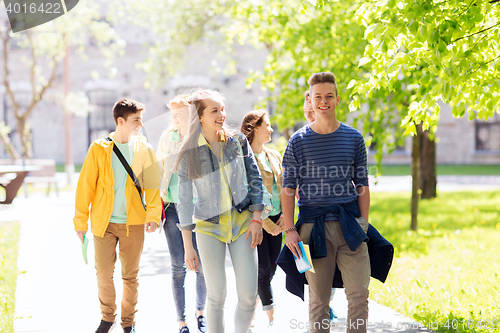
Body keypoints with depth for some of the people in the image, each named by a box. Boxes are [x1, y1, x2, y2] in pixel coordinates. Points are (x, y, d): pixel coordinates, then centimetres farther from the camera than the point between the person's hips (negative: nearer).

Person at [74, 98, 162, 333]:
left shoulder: (143, 149, 2)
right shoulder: (99, 149, -2)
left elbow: (152, 185, -1)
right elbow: (85, 186, 0)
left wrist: (153, 214, -16)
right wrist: (81, 221, -3)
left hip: (133, 223, 1)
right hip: (104, 223, -1)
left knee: (130, 276, 8)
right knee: (104, 275, 4)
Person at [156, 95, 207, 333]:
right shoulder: (167, 138, 5)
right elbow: (158, 171, 13)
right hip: (173, 207, 1)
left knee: (202, 264, 2)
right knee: (178, 267, 0)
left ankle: (200, 312, 27)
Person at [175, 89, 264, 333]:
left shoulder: (238, 140, -1)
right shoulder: (189, 154, -7)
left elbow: (255, 180, 5)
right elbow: (184, 202, -4)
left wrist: (256, 220, -3)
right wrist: (188, 247, -6)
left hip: (242, 222, 2)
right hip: (209, 227, -2)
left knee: (248, 296, -2)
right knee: (217, 297, -1)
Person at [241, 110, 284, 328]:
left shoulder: (274, 156, 14)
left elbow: (284, 188, 16)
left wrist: (283, 216, 2)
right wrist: (264, 222, -13)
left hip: (275, 220, 7)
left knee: (271, 268, 6)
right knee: (263, 269, -6)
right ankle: (272, 316, 1)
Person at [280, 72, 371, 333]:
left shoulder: (354, 138, 6)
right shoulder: (298, 141, 1)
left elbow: (362, 186, 10)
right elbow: (288, 188, 2)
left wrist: (364, 224, 4)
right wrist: (289, 229, -5)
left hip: (350, 223, 1)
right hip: (314, 226, -1)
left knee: (359, 294, -1)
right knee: (318, 299, 5)